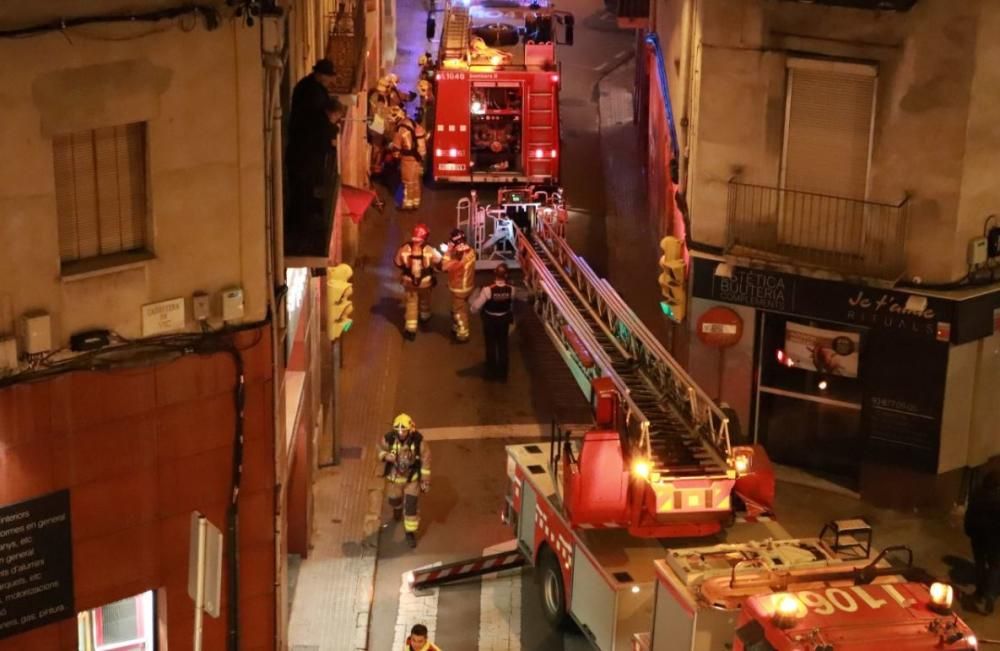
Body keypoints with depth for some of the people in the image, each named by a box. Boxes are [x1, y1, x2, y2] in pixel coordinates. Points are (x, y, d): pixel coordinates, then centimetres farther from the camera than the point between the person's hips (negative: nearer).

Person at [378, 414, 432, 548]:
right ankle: (397, 509, 63)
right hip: (394, 476, 2)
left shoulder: (418, 440, -29)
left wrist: (426, 481, -10)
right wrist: (387, 456, -29)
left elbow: (426, 459, -16)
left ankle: (410, 532, 21)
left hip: (412, 477, -2)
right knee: (394, 500, 25)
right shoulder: (389, 439, -27)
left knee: (411, 506, -2)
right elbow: (380, 450, -5)